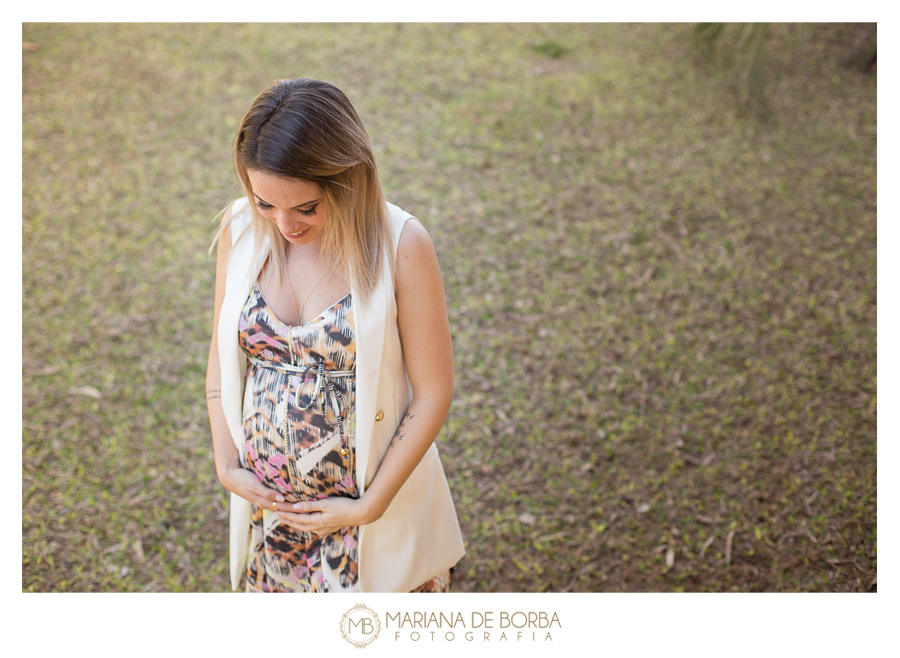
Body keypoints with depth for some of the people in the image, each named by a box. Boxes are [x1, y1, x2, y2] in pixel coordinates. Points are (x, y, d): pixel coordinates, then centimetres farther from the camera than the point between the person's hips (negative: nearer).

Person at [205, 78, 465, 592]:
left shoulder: (400, 246, -21)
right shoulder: (240, 231, -9)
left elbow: (433, 394, -15)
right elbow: (223, 356, 4)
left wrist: (370, 506, -14)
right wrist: (226, 464, -2)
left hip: (374, 494, -3)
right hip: (270, 500, 4)